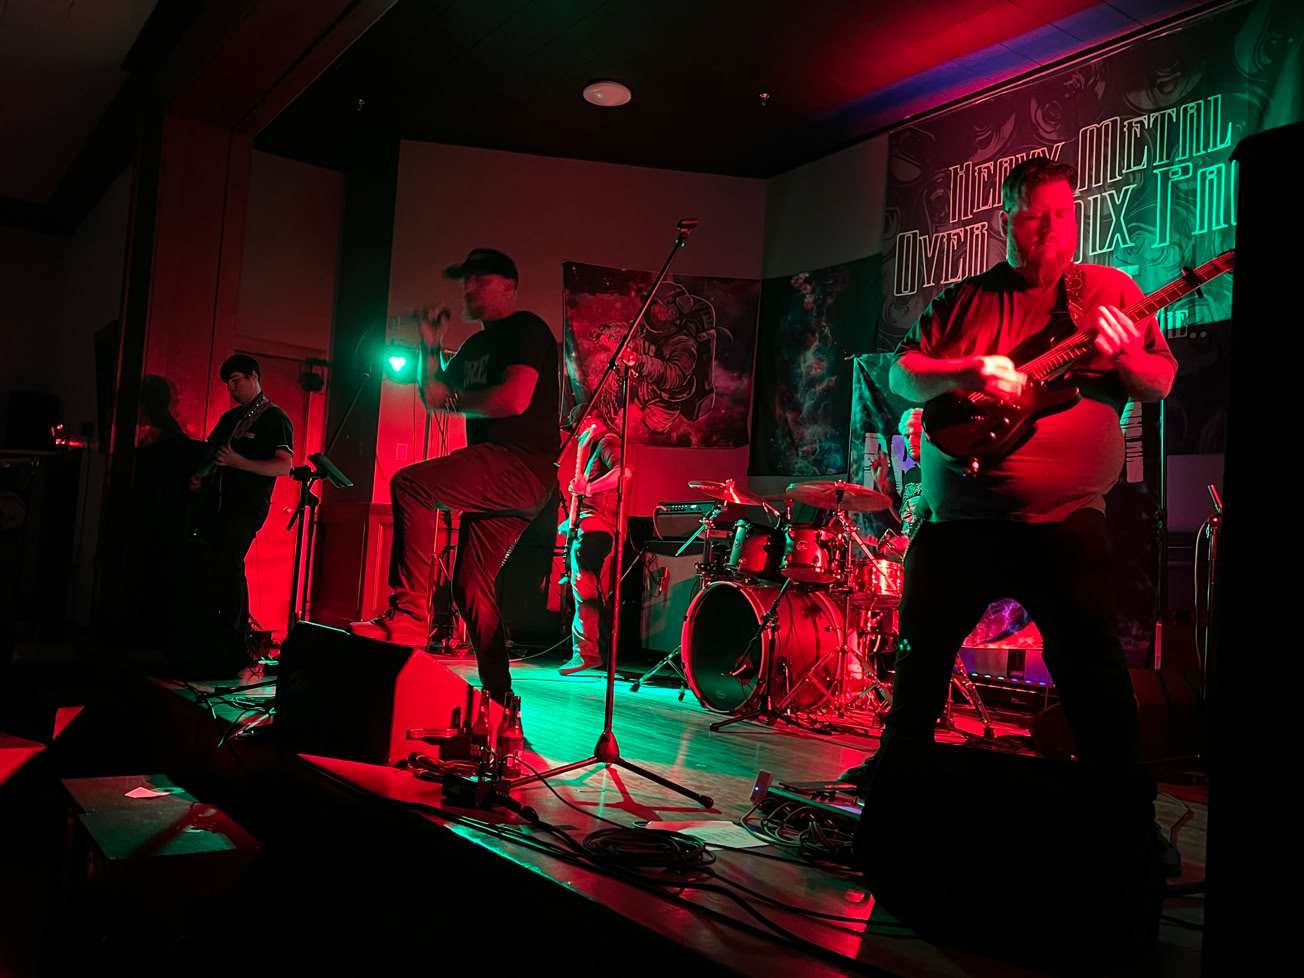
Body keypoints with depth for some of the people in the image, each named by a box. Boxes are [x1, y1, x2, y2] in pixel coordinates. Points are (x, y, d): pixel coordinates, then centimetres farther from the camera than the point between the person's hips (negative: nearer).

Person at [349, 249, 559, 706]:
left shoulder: (525, 328, -4)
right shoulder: (476, 345, 23)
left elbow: (513, 398, -20)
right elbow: (433, 398, 25)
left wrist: (453, 399, -6)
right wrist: (431, 347, 11)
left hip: (525, 463, -10)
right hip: (497, 478, 10)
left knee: (410, 484, -25)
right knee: (471, 587, 7)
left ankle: (407, 615, -25)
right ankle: (498, 700, 14)